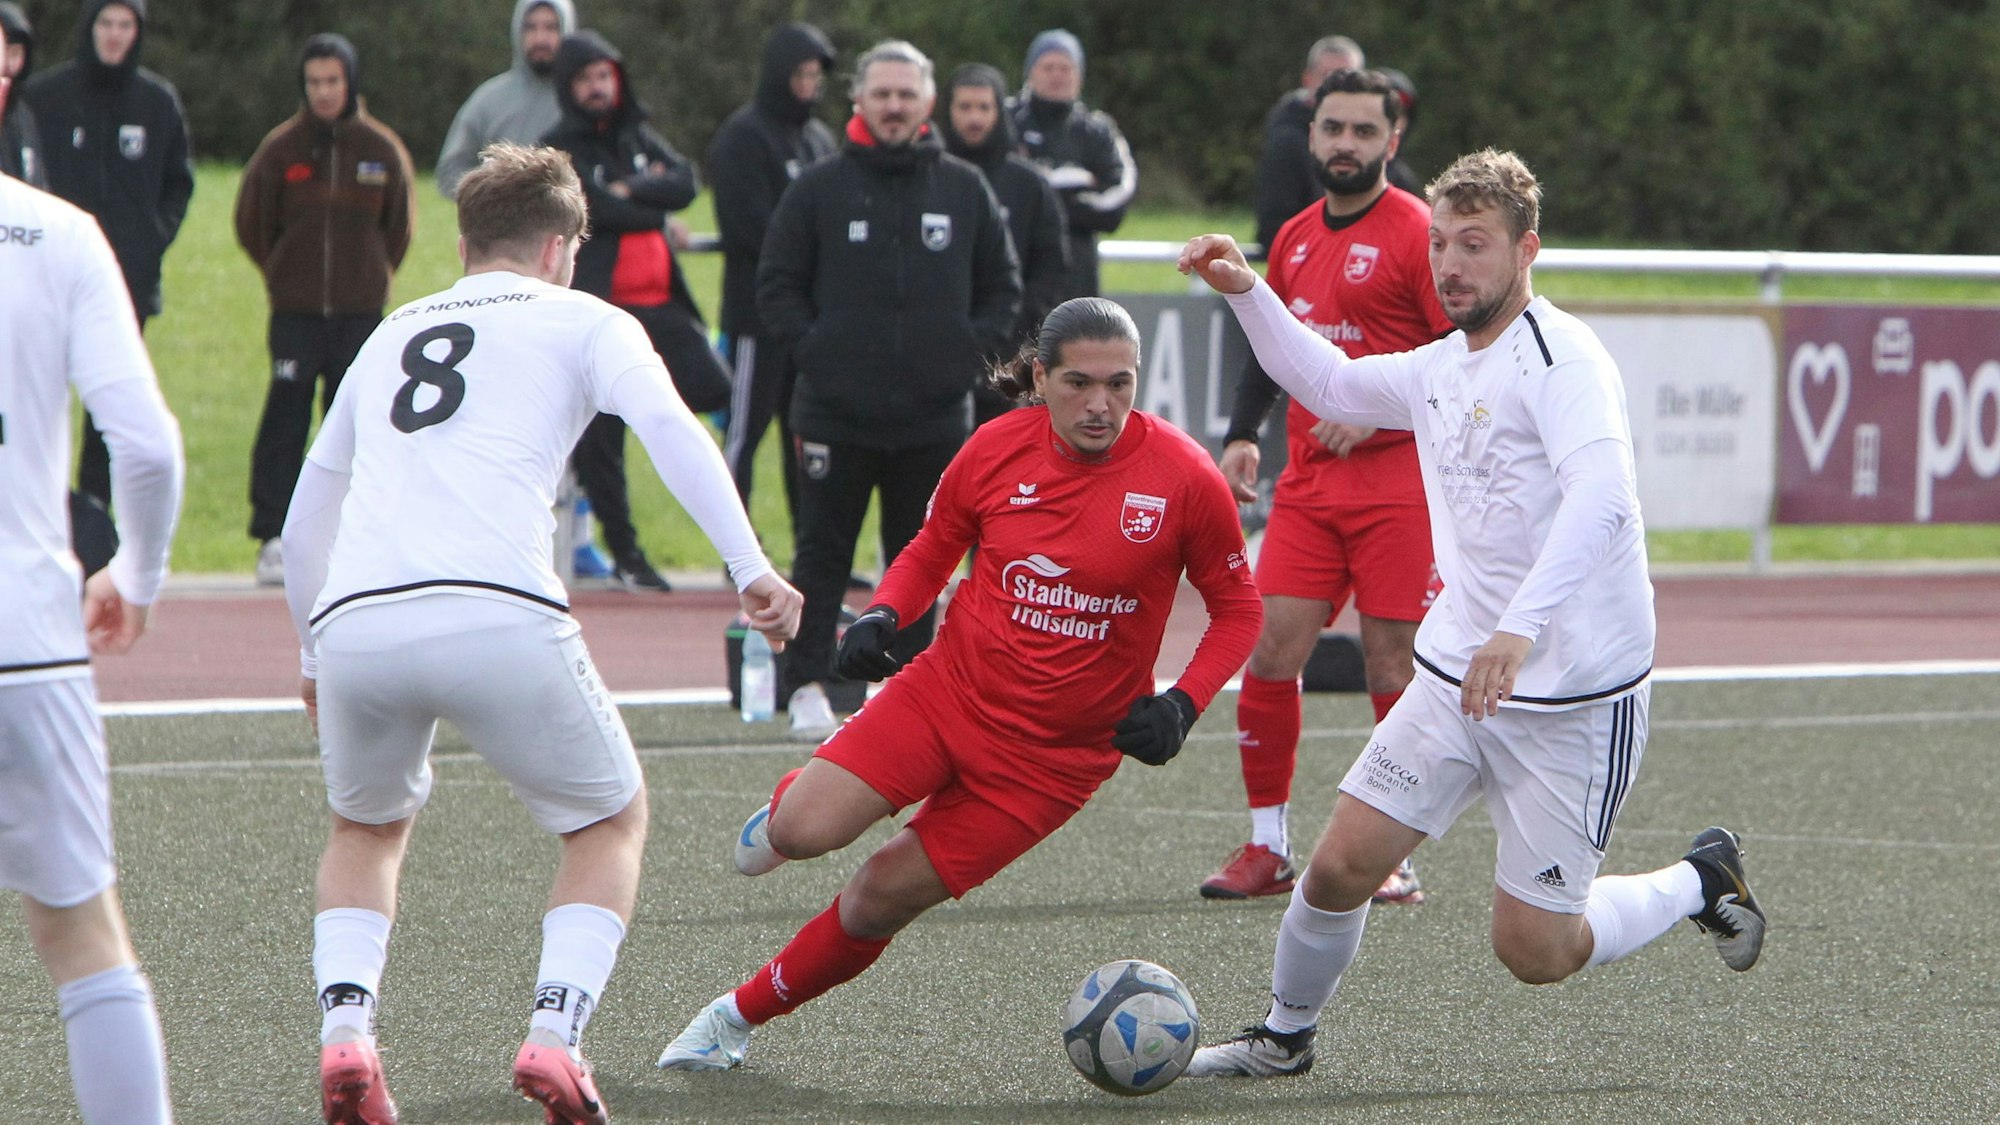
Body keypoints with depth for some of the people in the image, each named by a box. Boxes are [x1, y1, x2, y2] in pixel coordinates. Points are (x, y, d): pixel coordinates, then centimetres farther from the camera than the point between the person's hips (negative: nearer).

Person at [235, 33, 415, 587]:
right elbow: (252, 223, 9)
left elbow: (398, 225, 14)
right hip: (295, 312, -1)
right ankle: (273, 537, -6)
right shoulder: (281, 148, -1)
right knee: (285, 422, -7)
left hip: (361, 309, 1)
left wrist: (372, 276, 13)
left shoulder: (382, 149, 2)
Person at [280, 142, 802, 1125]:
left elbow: (302, 530, 38)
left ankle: (343, 1029, 7)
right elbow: (669, 428, -4)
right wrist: (750, 568, -10)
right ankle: (554, 1034, -1)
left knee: (367, 827, 30)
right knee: (611, 822, 19)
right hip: (498, 616, -4)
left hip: (353, 622, 4)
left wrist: (315, 654, 52)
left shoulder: (390, 335, 31)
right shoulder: (581, 321, 17)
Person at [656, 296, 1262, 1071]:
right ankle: (787, 806, 19)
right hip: (948, 689, 1)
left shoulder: (1183, 478, -12)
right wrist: (882, 617, -8)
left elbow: (1237, 608, 1)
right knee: (804, 833, -20)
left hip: (1057, 749, -1)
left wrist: (1181, 705, -14)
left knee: (883, 900, -3)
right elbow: (931, 552, 12)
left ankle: (740, 1015, 19)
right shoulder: (996, 450, -6)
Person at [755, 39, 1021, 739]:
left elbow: (1003, 285, 15)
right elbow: (775, 285, 5)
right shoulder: (819, 189, 2)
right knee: (823, 555, 1)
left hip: (935, 416, 2)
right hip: (837, 414, -2)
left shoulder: (964, 190, 7)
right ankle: (806, 687, 5)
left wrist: (975, 348, 2)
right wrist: (812, 346, -7)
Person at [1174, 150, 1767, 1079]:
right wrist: (1247, 295, 15)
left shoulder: (1562, 356, -16)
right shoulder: (1440, 368, 10)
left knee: (1534, 952, -3)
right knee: (1342, 865, -2)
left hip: (1577, 699, -7)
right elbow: (1327, 382, 30)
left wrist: (1521, 628, -43)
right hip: (1455, 676, 7)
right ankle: (1285, 1035, 22)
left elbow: (1600, 497, -32)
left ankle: (1700, 883, 22)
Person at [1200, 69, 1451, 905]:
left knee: (1393, 666, -4)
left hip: (1398, 483, -6)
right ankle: (1267, 849, 7)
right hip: (1307, 482, 6)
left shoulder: (1417, 233, -6)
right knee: (1269, 653, -2)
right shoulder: (1295, 239, 15)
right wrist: (1242, 436, 13)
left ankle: (1397, 860, 5)